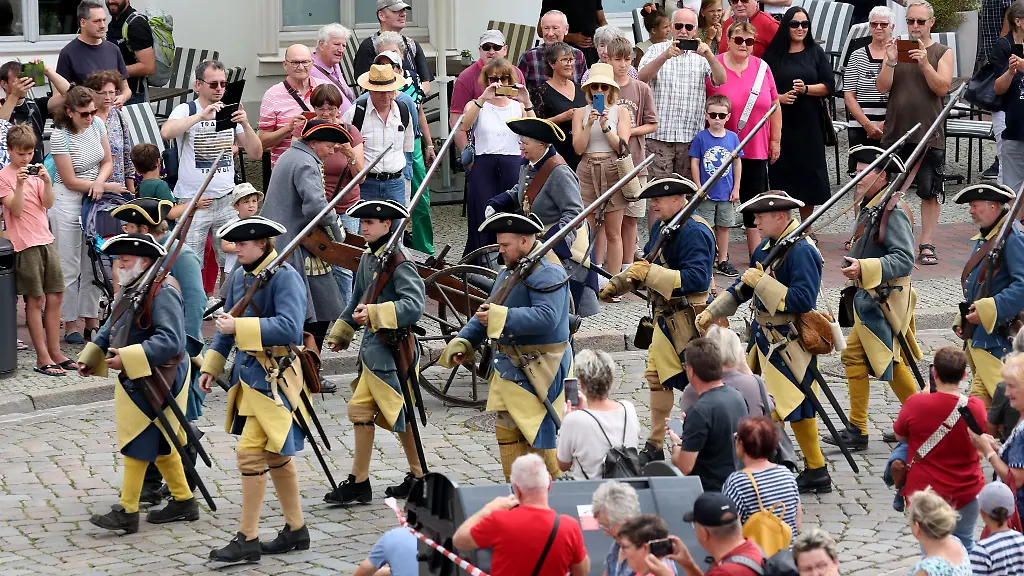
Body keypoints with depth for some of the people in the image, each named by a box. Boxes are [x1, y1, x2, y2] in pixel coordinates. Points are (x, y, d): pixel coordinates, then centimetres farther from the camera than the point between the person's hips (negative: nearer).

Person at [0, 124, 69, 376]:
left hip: (46, 239, 6)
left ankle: (55, 352, 17)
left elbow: (48, 204, 3)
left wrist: (47, 182, -13)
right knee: (35, 300, -3)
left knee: (55, 297, 8)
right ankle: (42, 358, 0)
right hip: (26, 244, -6)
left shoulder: (35, 171, 10)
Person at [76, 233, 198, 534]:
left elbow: (171, 341, -30)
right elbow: (111, 328, 20)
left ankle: (127, 513, 1)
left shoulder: (163, 293, -21)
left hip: (156, 382, -10)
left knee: (138, 444, -5)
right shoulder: (133, 290, 11)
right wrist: (90, 359, 8)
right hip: (136, 381, 10)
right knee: (159, 444, 17)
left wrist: (128, 358, -32)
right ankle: (183, 501, 27)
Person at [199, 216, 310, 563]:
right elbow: (227, 325, 20)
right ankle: (296, 530, 27)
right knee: (275, 454, 16)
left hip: (273, 377, -9)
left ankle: (248, 540, -3)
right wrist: (211, 366, 17)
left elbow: (290, 327, -28)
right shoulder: (239, 276, 8)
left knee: (250, 453, -10)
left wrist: (240, 327, -28)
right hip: (247, 373, 9)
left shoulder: (285, 277, -16)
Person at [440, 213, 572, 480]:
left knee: (538, 431, -5)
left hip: (538, 370, -10)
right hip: (509, 365, 10)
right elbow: (487, 311, 22)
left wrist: (500, 317, -29)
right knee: (506, 431, 12)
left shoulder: (547, 274, -16)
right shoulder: (508, 272, 16)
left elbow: (546, 317, -29)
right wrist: (464, 341, 10)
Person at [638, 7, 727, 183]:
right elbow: (642, 78, -10)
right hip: (659, 135, -2)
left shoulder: (702, 55, 11)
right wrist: (665, 56, -26)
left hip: (691, 136, 2)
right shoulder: (657, 50, 8)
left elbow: (720, 80, -4)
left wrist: (708, 55, -23)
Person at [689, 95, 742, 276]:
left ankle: (723, 261, 20)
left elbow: (737, 163, 6)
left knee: (724, 227, 11)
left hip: (727, 193, 3)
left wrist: (736, 188, 4)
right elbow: (694, 163, -4)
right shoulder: (701, 138, -7)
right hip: (706, 193, -3)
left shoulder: (732, 137, 0)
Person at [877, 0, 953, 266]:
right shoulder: (897, 48, 9)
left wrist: (925, 64, -21)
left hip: (929, 134, -2)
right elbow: (882, 87, 0)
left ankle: (926, 245, 3)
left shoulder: (943, 53, 5)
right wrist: (890, 63, -16)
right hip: (895, 132, 2)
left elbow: (942, 87, -7)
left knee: (929, 192, -2)